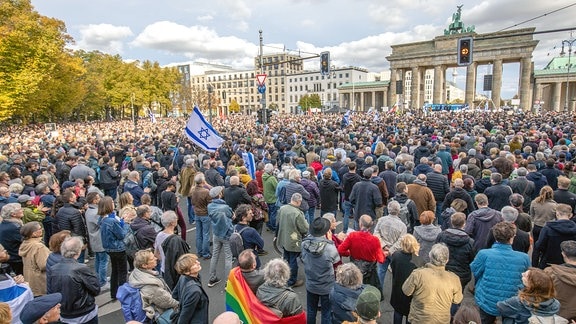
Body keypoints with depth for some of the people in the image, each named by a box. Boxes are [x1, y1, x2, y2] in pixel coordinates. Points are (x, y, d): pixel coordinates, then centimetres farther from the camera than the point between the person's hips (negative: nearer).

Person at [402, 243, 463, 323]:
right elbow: (457, 300, -2)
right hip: (442, 320, 2)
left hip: (419, 319, -2)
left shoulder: (418, 274, -27)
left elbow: (406, 291, -9)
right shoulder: (454, 279, -21)